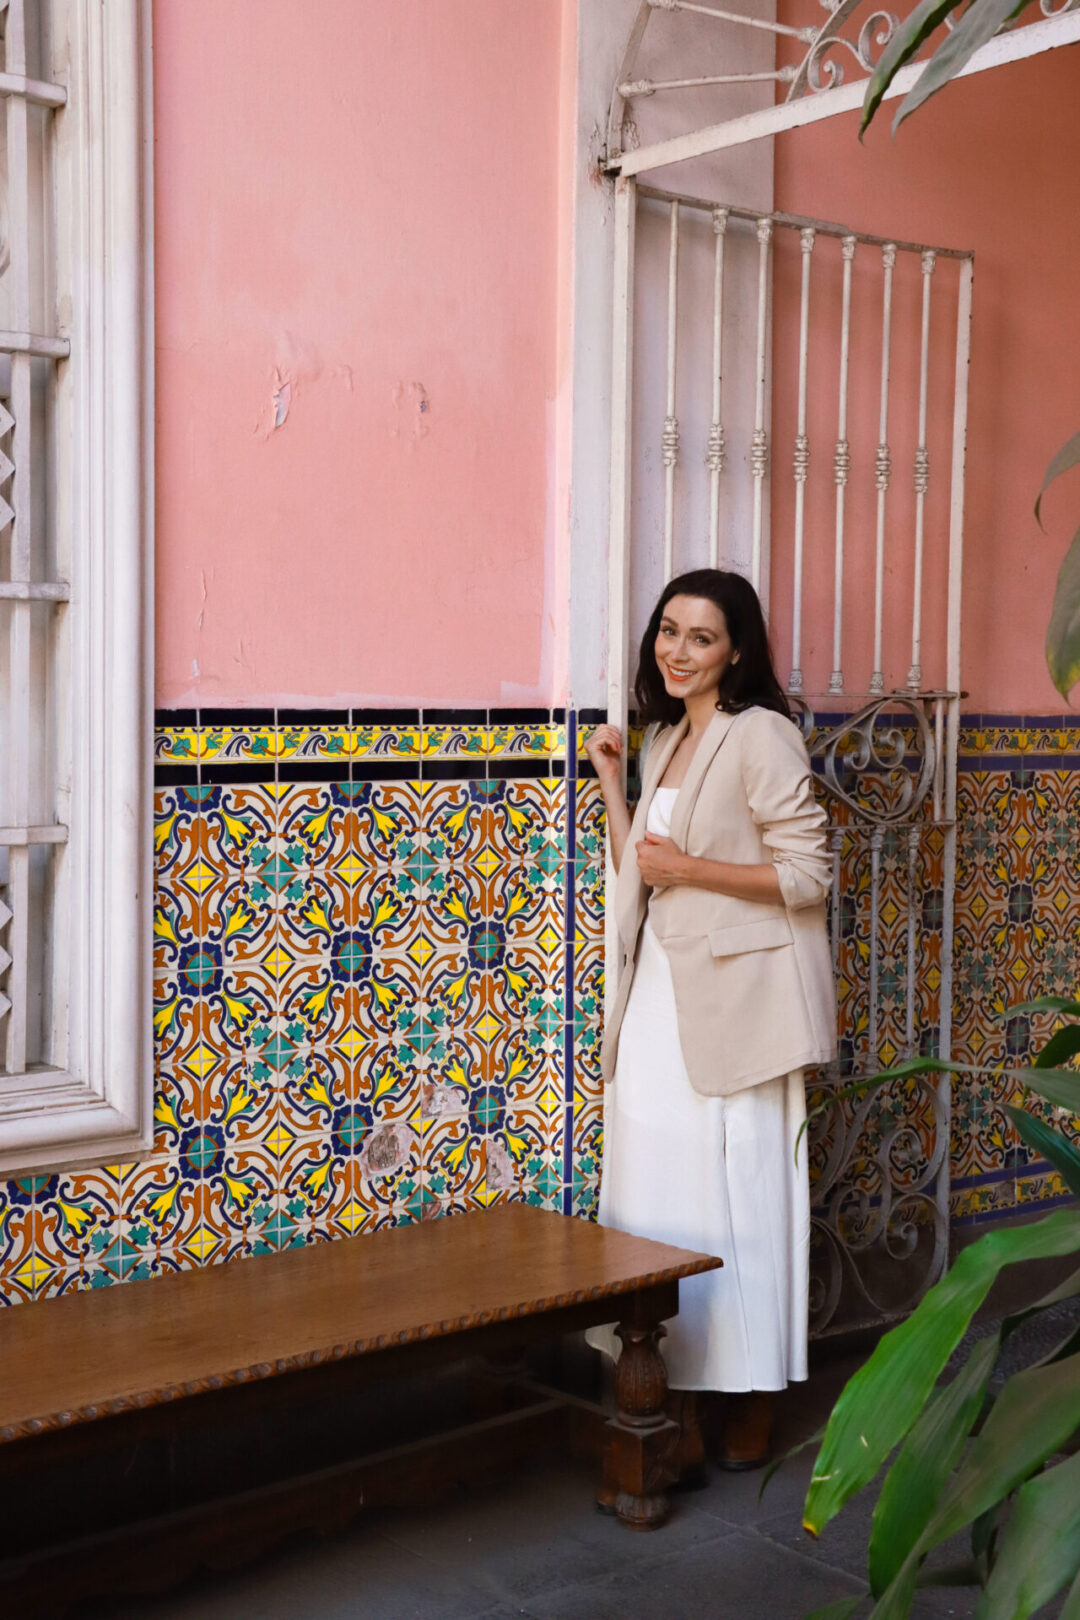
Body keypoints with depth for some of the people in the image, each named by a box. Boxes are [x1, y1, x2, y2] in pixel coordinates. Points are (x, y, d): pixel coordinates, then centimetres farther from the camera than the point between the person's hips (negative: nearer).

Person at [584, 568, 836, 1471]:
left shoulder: (762, 736, -10)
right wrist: (610, 778, 11)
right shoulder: (665, 738, 15)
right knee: (653, 1188, 9)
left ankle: (752, 1397, 13)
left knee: (736, 1194, 0)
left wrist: (690, 868, -15)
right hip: (660, 990, 8)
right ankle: (668, 1374, 22)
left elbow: (807, 874, -15)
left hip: (733, 999, -7)